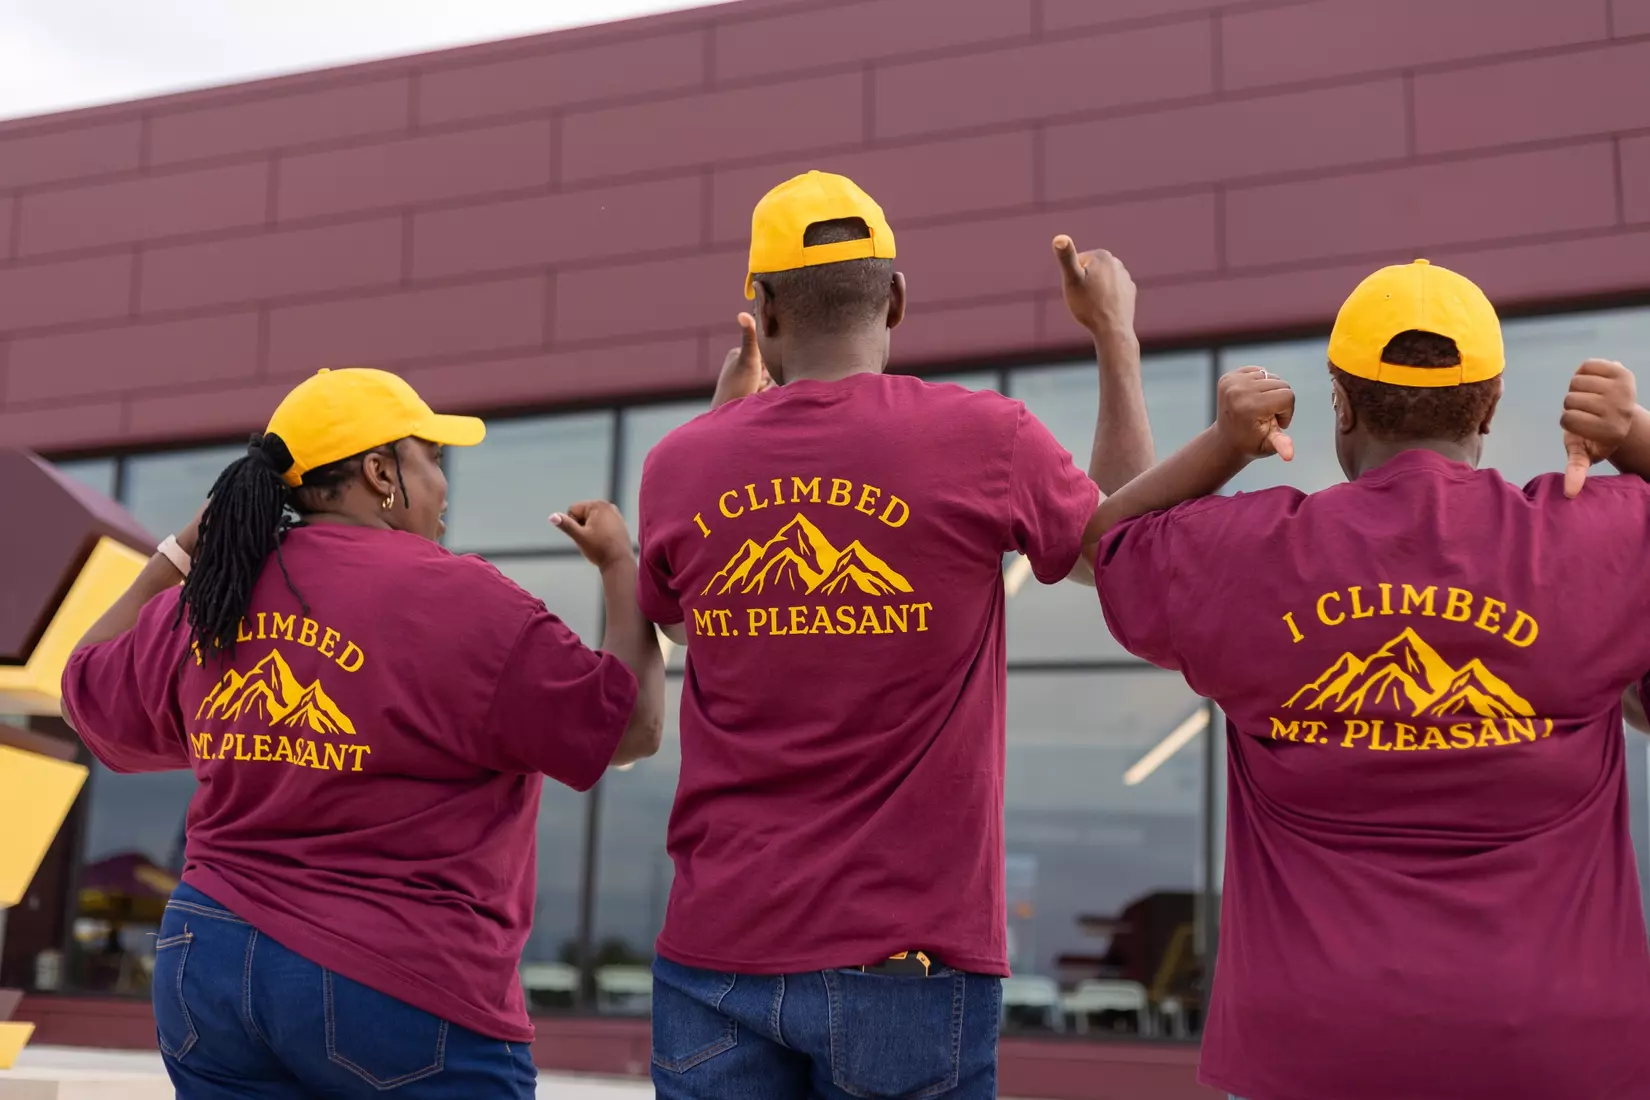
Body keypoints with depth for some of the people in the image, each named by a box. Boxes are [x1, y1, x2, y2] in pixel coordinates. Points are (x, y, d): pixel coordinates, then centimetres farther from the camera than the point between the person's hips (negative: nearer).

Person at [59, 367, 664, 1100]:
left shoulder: (202, 606, 6)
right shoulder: (454, 600, -14)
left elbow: (86, 690, 24)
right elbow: (632, 726, -9)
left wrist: (179, 553, 29)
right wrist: (621, 564, 4)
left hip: (208, 964, 6)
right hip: (398, 992, -6)